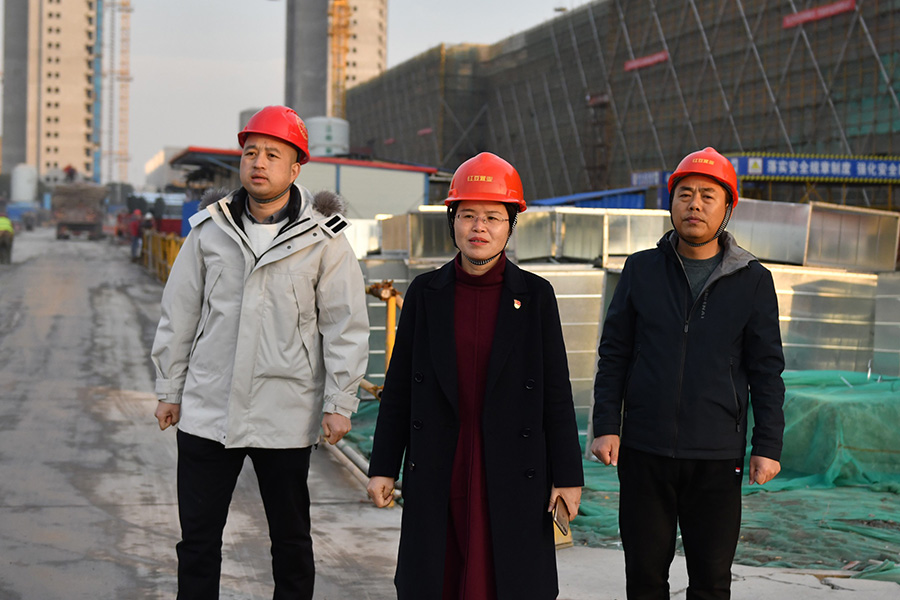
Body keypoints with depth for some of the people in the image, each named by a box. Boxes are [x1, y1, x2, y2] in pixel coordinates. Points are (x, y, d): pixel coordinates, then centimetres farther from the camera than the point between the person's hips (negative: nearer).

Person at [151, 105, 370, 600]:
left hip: (286, 417, -2)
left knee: (291, 539, 11)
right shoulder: (209, 230, 4)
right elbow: (179, 315, 10)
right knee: (197, 539, 7)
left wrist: (339, 402, -6)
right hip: (208, 411, 2)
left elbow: (345, 325, -2)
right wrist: (169, 389, 10)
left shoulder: (323, 239, -3)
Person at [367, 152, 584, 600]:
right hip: (436, 474, 1)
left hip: (511, 474, -1)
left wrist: (567, 475, -1)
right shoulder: (426, 292, 4)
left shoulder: (535, 295, 0)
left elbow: (556, 391, 1)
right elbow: (399, 387, 7)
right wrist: (383, 466, 4)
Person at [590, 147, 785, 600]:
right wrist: (606, 425, -1)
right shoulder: (641, 269, 7)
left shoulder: (753, 281, 4)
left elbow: (766, 370, 5)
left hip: (716, 458, -1)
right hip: (643, 451, 1)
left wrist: (768, 446, -1)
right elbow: (614, 354, 8)